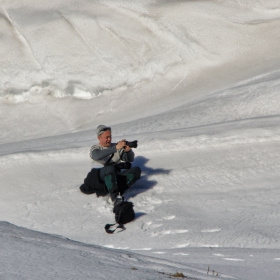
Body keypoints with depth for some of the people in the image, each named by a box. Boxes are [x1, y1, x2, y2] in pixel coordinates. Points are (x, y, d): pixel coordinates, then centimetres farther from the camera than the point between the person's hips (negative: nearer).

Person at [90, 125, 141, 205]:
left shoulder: (115, 146, 20)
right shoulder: (95, 148, 7)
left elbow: (130, 159, 14)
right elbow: (97, 156, -19)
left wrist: (128, 151, -11)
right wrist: (116, 148, -29)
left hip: (117, 175, 4)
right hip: (102, 176, -4)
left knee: (136, 170, -21)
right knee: (111, 168, -38)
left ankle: (119, 192, -32)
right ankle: (115, 197, -43)